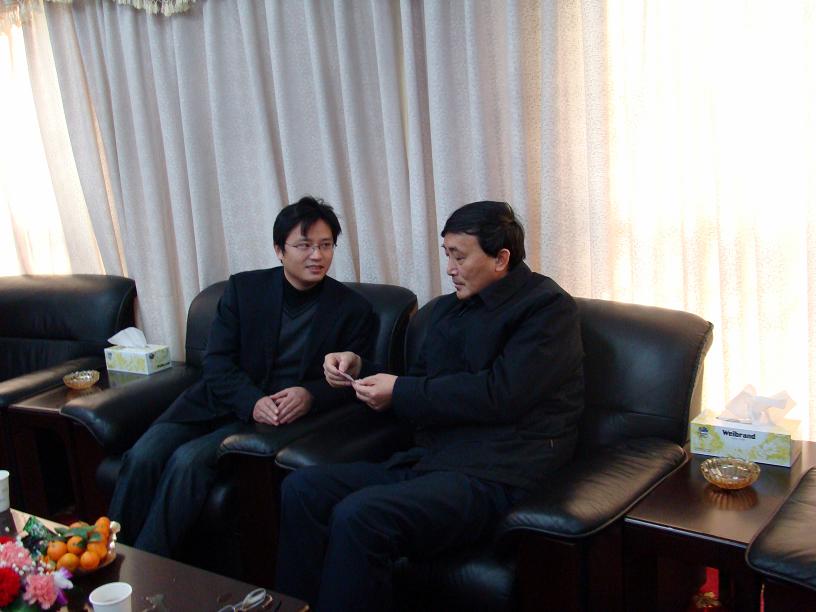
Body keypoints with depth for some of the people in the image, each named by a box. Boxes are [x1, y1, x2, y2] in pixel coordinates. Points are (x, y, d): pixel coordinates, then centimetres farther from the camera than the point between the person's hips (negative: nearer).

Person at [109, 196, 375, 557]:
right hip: (219, 401, 3)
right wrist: (253, 402, -19)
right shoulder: (243, 288, 6)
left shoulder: (353, 310, 1)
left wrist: (310, 395, -21)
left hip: (283, 415, -3)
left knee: (189, 460, -27)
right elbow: (217, 362, 1)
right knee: (142, 456, -21)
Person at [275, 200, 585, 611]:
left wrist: (400, 392, -9)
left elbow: (500, 395, -16)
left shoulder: (548, 307, -3)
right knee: (301, 489, -9)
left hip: (494, 474, -8)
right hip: (427, 460, 8)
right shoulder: (447, 308, 19)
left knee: (358, 516, -29)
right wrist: (359, 368, 10)